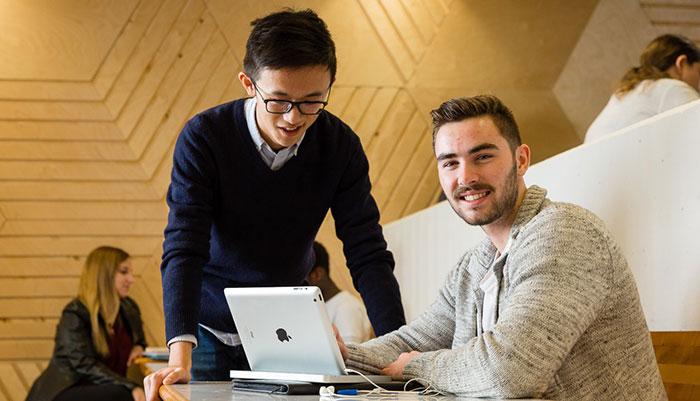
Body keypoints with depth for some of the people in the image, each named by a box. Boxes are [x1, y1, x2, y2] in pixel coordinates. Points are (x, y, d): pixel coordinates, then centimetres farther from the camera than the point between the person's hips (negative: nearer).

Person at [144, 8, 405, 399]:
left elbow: (368, 253, -13)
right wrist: (180, 355, -37)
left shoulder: (340, 146, -12)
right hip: (211, 329, -2)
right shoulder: (203, 138, -20)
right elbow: (184, 249, -25)